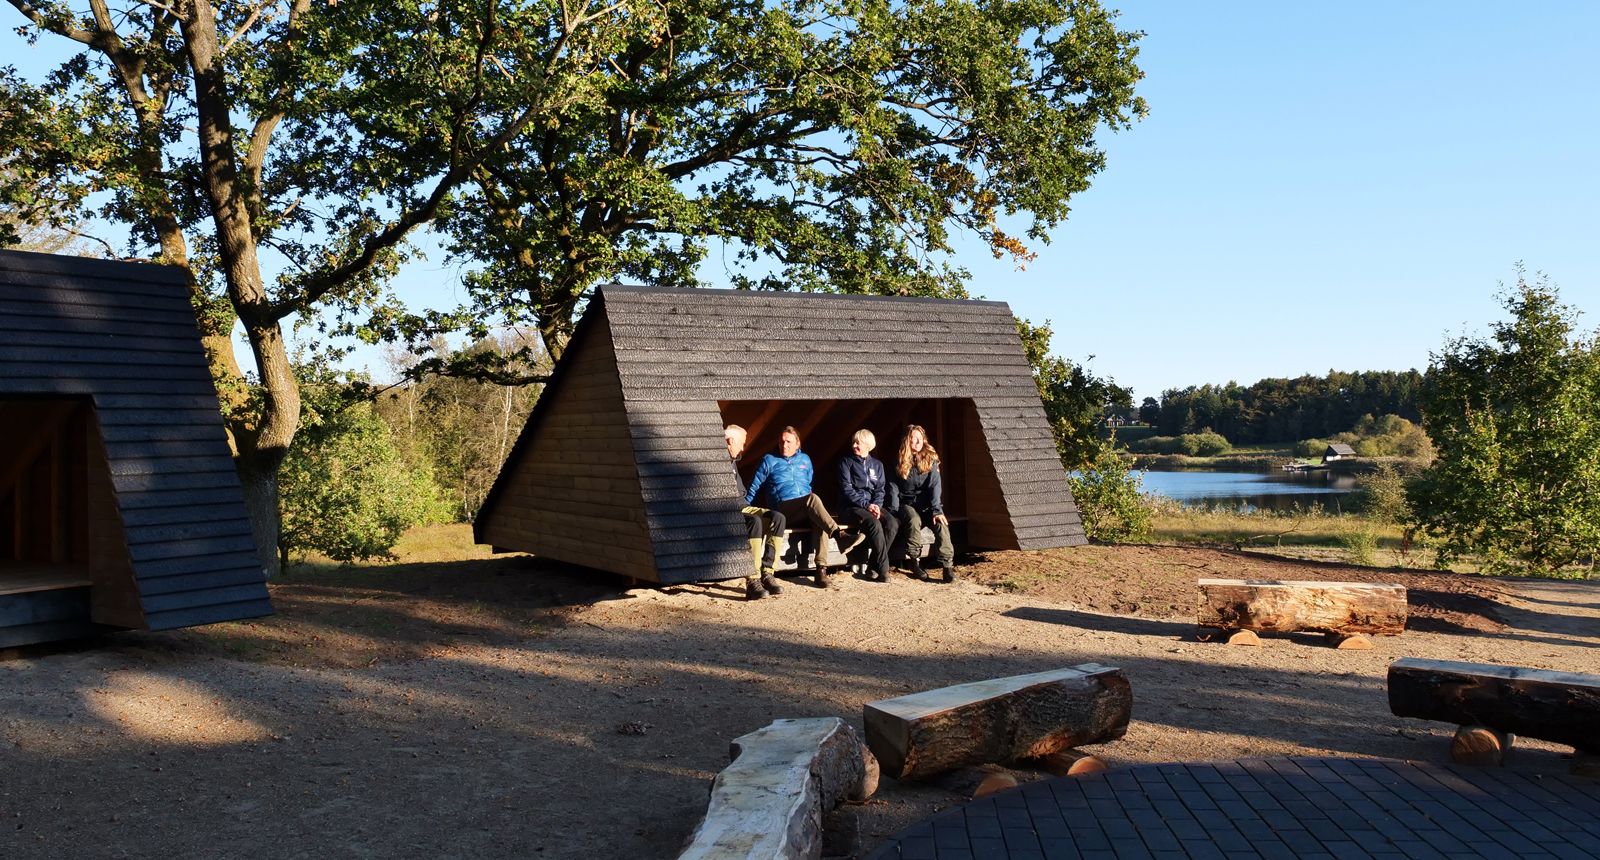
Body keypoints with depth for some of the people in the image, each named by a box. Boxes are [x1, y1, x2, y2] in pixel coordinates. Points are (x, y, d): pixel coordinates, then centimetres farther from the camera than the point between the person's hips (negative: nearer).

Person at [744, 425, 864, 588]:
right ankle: (840, 537, -49)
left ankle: (821, 569, -40)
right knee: (813, 498, -36)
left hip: (806, 508, 4)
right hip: (783, 507, -4)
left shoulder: (805, 459, 24)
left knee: (821, 520, -34)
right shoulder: (769, 460, 14)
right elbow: (755, 486, 15)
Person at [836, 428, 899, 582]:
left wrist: (876, 505, -12)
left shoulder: (877, 465, 17)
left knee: (892, 524, -26)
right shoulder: (846, 462, 5)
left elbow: (881, 489, 10)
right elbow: (846, 489, -5)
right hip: (853, 506, -4)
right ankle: (883, 569, -28)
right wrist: (866, 505, -15)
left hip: (874, 505, 4)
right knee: (875, 524, -34)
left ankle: (873, 568, -20)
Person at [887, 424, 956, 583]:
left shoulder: (931, 460, 2)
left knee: (941, 523, -30)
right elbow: (893, 489, -1)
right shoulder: (899, 464, 2)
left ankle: (947, 566, -36)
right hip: (907, 504, -1)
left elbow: (935, 486, -9)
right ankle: (914, 562, -25)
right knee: (914, 520, -35)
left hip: (926, 505, 1)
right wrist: (894, 514, -14)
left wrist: (937, 510, -22)